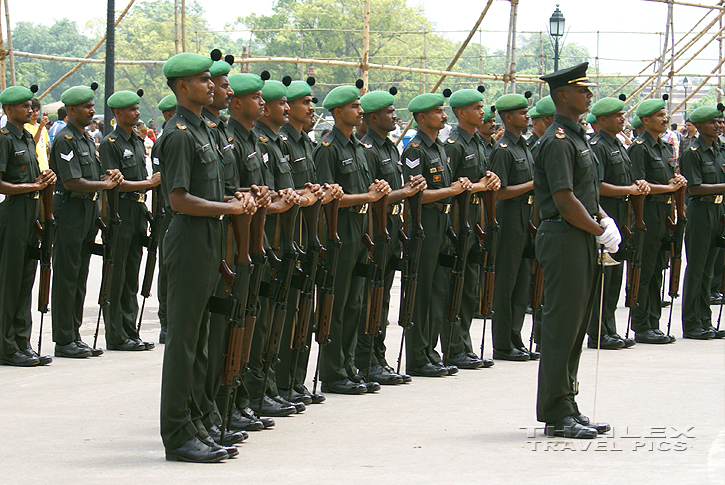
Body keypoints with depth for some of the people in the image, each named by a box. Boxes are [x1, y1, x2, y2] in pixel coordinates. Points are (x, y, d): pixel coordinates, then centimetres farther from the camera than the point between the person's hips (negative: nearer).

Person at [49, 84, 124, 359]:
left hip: (88, 212, 9)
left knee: (80, 277, 12)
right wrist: (105, 184, -11)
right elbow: (72, 182, -20)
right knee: (66, 278, -4)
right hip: (69, 213, -9)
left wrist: (107, 176, 2)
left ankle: (75, 335, 17)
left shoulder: (87, 139, 16)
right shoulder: (65, 140, -13)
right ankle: (64, 340, -1)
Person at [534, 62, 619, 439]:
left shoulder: (577, 138, 17)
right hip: (564, 238, -10)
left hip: (582, 239, 10)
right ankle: (556, 415, -3)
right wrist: (598, 230, -12)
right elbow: (564, 201, -21)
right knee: (562, 326, -7)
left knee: (575, 325, 12)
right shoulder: (557, 141, -15)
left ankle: (567, 410, 18)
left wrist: (603, 220, 5)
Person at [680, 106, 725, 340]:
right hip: (700, 210, -8)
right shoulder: (693, 152, -11)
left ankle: (705, 322, 16)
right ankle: (691, 325, 1)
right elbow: (694, 188, -17)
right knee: (696, 269, -4)